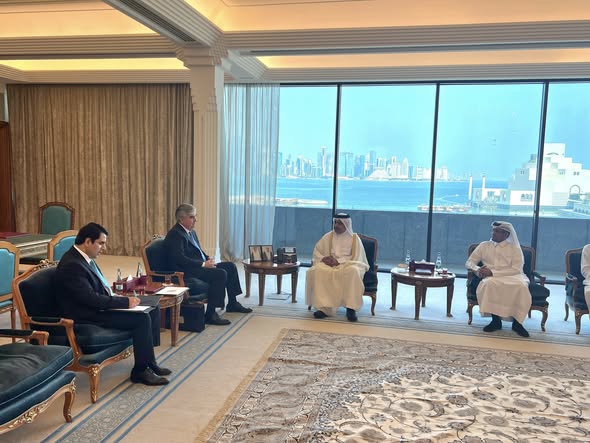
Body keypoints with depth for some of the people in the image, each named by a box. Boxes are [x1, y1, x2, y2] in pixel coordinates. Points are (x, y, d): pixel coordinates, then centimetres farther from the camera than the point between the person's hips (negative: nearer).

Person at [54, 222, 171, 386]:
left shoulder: (84, 258, 8)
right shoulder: (71, 265, -22)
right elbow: (90, 299, -26)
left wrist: (121, 299, 1)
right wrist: (125, 302, -21)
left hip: (99, 307, 10)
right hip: (88, 316, -10)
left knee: (152, 310, 3)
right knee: (142, 319, -23)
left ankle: (148, 361, 9)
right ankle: (141, 371, -8)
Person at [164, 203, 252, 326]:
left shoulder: (191, 232, 16)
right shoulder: (174, 234, -14)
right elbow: (180, 259, -24)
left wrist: (208, 258, 3)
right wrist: (203, 264, -22)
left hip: (200, 266, 10)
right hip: (187, 272, -10)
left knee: (230, 266, 6)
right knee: (220, 273, -26)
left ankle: (232, 303, 15)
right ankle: (210, 314, -21)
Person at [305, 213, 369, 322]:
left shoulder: (355, 238, 3)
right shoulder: (328, 236, 11)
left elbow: (356, 258, -4)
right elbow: (316, 252, 12)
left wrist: (339, 261, -17)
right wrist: (323, 258, -11)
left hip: (349, 265, -2)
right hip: (329, 265, 2)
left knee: (353, 271, -39)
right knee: (316, 271, -31)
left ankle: (351, 308, -34)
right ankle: (323, 307, -32)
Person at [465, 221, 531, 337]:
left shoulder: (514, 248, 8)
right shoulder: (484, 246, 15)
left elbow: (517, 269, -6)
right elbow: (469, 262, 13)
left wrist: (493, 272, -16)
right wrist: (477, 269, -12)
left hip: (512, 276, -1)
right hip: (491, 278, 1)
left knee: (521, 286, -35)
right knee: (489, 284, -36)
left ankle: (517, 322, -20)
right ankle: (496, 320, -22)